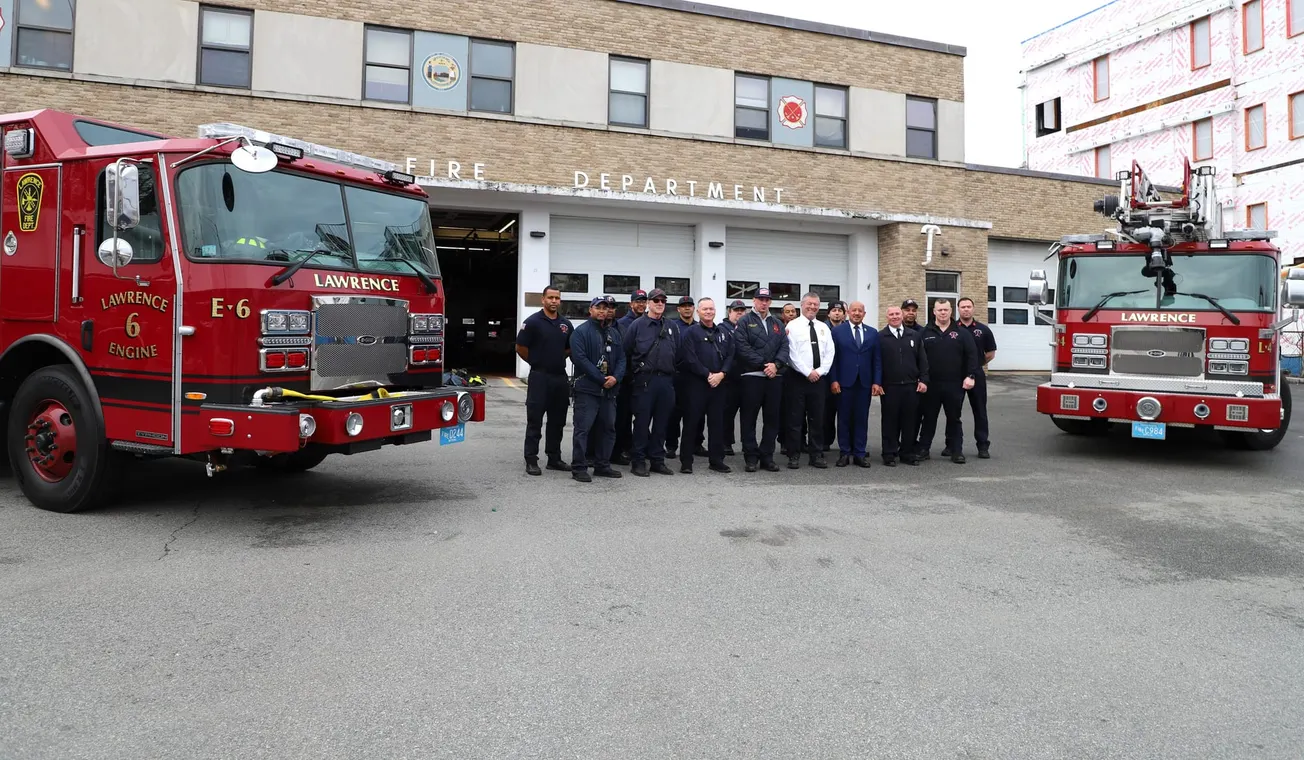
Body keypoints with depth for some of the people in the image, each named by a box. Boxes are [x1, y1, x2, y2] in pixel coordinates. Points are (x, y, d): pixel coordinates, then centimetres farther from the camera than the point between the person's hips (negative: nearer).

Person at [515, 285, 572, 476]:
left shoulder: (566, 324, 9)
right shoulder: (533, 322, -7)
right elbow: (520, 348, -4)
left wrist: (558, 359, 10)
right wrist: (538, 362, 4)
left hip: (560, 377, 6)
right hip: (539, 377, -5)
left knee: (557, 421, 11)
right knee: (535, 421, -1)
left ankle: (554, 458, 20)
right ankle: (531, 460, 4)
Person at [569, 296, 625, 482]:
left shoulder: (614, 333, 16)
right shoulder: (581, 332, -3)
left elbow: (621, 358, 12)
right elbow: (580, 359, -14)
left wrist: (616, 377, -8)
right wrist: (601, 379, -16)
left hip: (609, 389, 7)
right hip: (587, 388, -6)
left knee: (608, 428, 11)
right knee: (583, 427, -6)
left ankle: (602, 465, 21)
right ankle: (578, 467, -1)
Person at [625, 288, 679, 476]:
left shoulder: (671, 327, 14)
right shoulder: (637, 325, 0)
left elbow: (678, 353, 16)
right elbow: (628, 352, -1)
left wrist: (673, 374, 11)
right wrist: (633, 373, 0)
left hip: (666, 381, 4)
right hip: (645, 380, -4)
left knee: (661, 422, 9)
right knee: (642, 421, -1)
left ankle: (657, 460, 17)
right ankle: (638, 461, 6)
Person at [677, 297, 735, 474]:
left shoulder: (724, 333, 15)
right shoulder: (691, 332, -2)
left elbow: (730, 356, 8)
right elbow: (690, 358, -11)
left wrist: (721, 374, -9)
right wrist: (708, 375, -15)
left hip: (718, 384, 5)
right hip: (695, 383, -5)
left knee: (717, 422, 8)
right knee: (692, 422, -1)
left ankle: (716, 460, 16)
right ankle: (686, 461, 6)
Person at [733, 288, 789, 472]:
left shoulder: (777, 324, 18)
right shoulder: (745, 322, 2)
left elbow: (784, 347, 9)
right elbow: (742, 347, -10)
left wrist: (776, 364, -10)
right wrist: (763, 365, -14)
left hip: (774, 377, 5)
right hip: (752, 376, -5)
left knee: (772, 418, 7)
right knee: (749, 418, 0)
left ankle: (767, 456, 14)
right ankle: (751, 457, 7)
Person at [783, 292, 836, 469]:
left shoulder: (824, 328, 12)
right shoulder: (793, 326, -3)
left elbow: (830, 353, 7)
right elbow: (792, 353, -11)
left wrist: (819, 371, -7)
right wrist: (808, 372, -13)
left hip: (818, 378, 4)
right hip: (798, 377, -4)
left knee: (817, 418, 7)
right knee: (795, 418, 0)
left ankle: (817, 455, 14)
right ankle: (794, 456, 6)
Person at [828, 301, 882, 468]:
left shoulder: (873, 333, 10)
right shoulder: (837, 331, 3)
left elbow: (877, 359, 8)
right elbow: (833, 358, -1)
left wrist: (877, 382, 0)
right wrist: (834, 380, -7)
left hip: (865, 383, 2)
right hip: (844, 382, -2)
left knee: (862, 419, 5)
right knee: (844, 418, 3)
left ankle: (860, 453, 10)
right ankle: (844, 453, 10)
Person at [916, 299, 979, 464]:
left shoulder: (962, 333, 4)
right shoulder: (925, 333, 4)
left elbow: (972, 355, 1)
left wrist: (970, 376, -8)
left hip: (955, 385, 0)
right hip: (931, 384, 0)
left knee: (954, 418, 7)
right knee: (928, 418, 7)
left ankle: (956, 450, 14)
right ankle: (923, 449, 13)